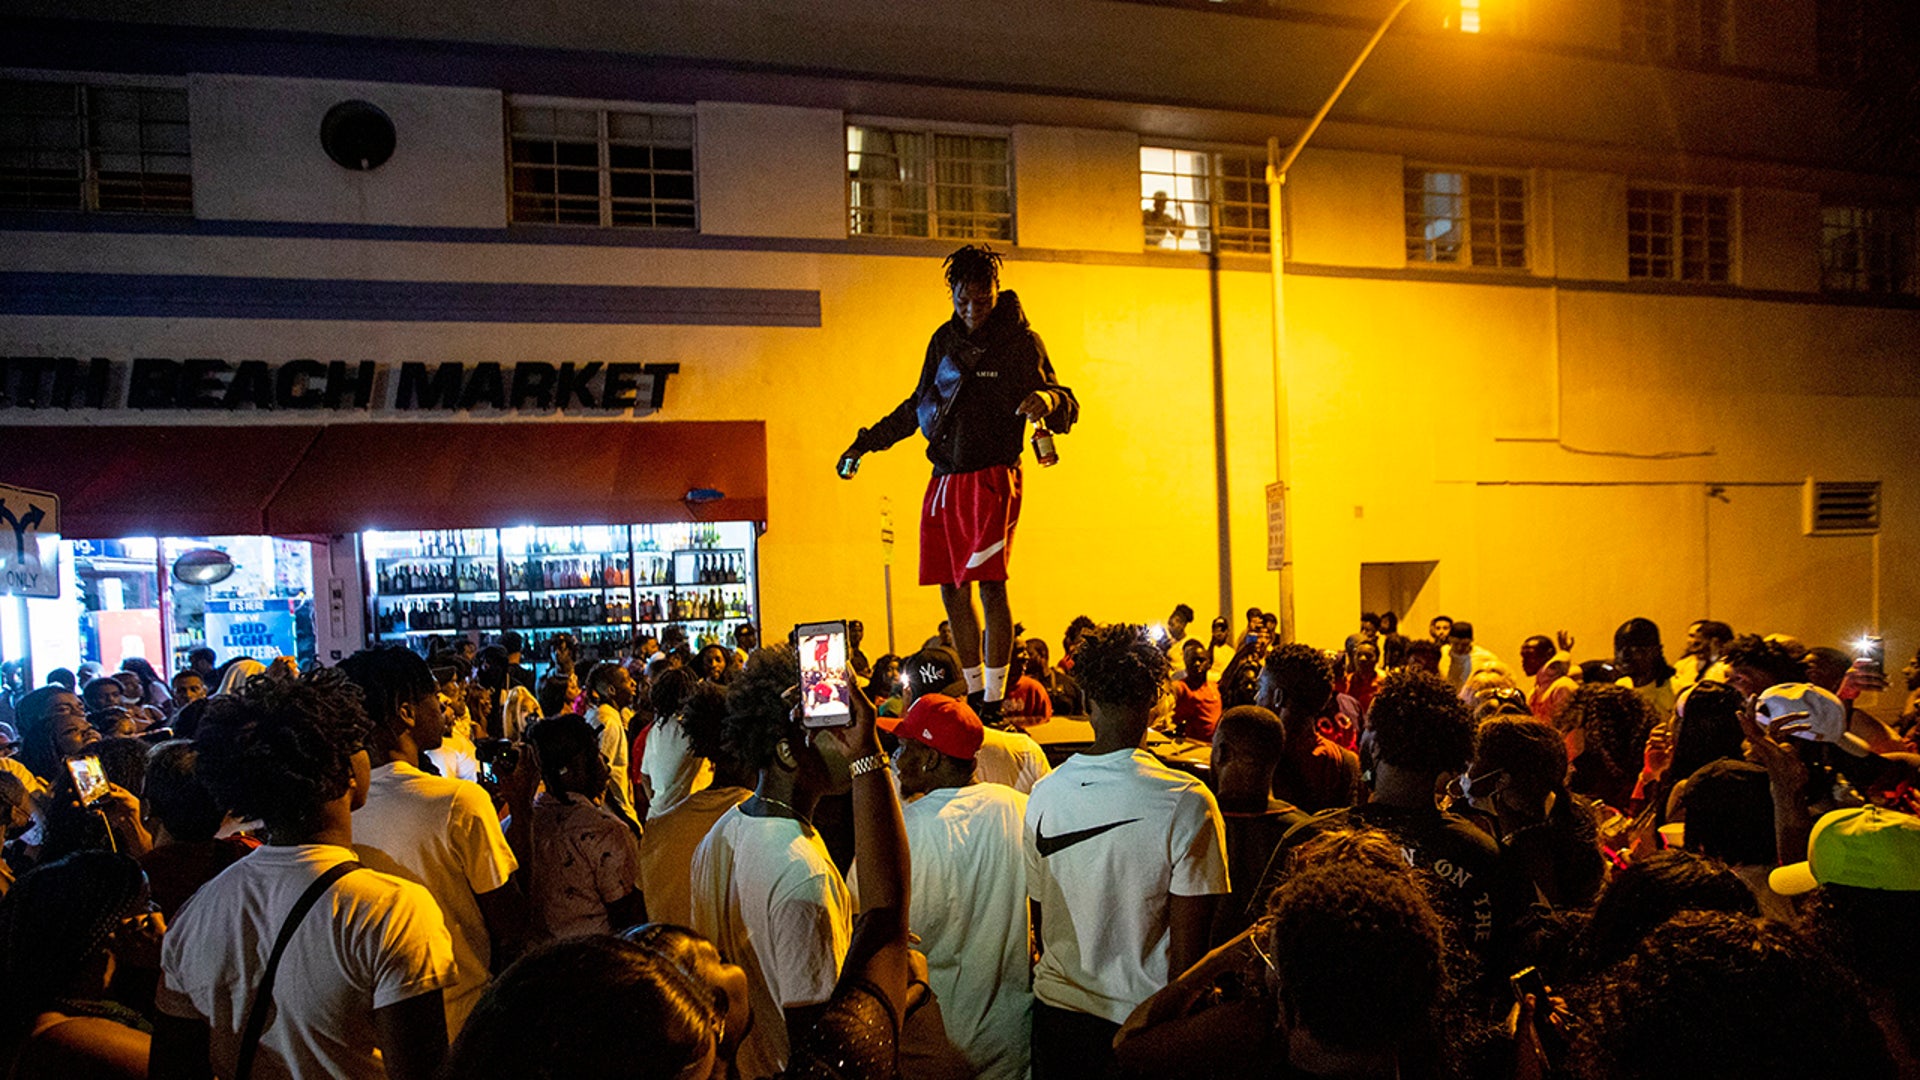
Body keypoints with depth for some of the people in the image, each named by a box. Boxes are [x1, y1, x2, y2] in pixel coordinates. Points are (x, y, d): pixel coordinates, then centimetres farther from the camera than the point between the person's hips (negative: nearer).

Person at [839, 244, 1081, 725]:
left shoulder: (1020, 341, -2)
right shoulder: (945, 340, 13)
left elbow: (1066, 408, -8)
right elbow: (918, 405, 26)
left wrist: (1047, 400, -32)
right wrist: (865, 444, 27)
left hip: (992, 477, -6)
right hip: (944, 481, 6)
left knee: (990, 586, -13)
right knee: (953, 591, 8)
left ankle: (994, 703, -8)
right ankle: (974, 696, 19)